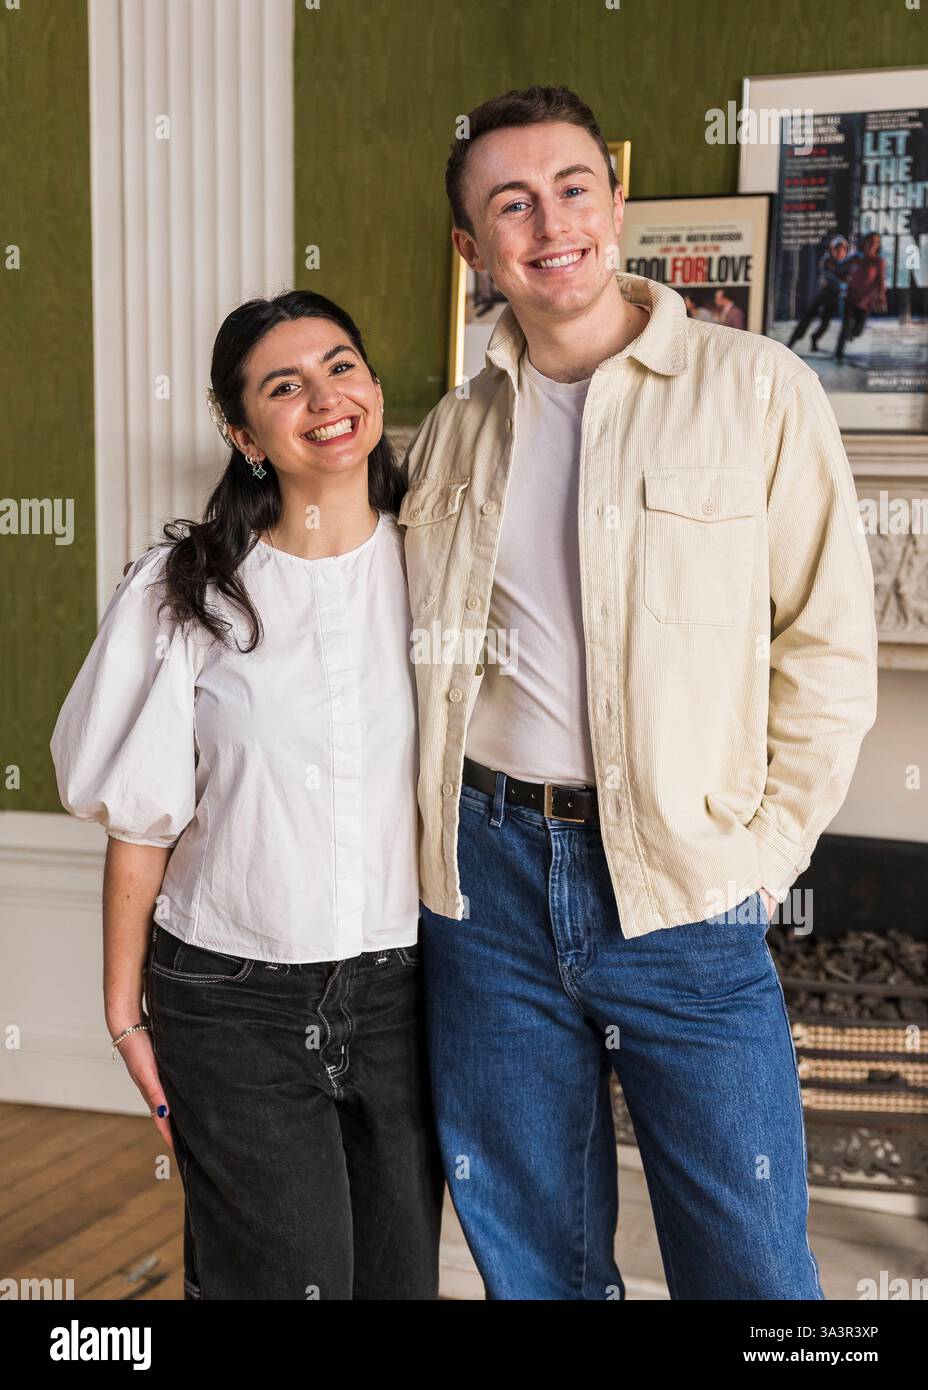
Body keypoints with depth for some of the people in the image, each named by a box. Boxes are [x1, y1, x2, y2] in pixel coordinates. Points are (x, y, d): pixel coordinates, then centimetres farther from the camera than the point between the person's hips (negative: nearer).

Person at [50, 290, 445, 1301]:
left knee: (401, 1272, 12)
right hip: (233, 1001, -2)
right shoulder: (185, 593, -6)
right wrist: (125, 1010, -1)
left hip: (401, 989, 2)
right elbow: (140, 818, -2)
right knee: (286, 1275, 2)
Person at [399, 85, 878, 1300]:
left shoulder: (756, 390, -4)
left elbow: (830, 645, -3)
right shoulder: (453, 430, 9)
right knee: (530, 1253, 16)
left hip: (682, 884, -3)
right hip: (488, 870, 4)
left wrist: (763, 849, -7)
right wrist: (441, 833, 7)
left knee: (748, 1259, 5)